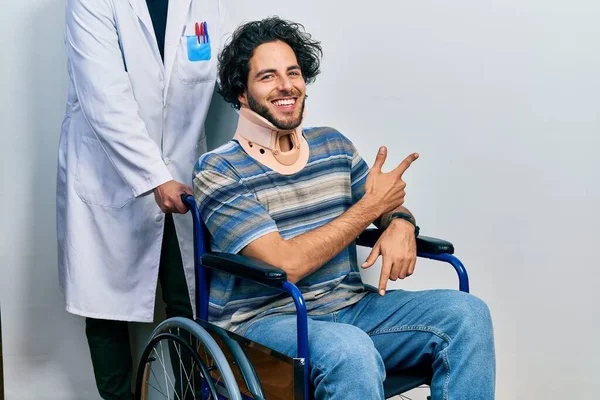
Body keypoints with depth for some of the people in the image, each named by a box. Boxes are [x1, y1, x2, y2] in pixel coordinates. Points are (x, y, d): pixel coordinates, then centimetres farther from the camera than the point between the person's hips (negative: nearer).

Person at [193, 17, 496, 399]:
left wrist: (401, 223, -6)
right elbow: (285, 263, -19)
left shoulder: (334, 145, 9)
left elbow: (388, 205, 21)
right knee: (350, 350, -38)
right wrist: (370, 205, -12)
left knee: (467, 312, -16)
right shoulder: (218, 170, -8)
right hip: (266, 319, -5)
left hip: (350, 307, 6)